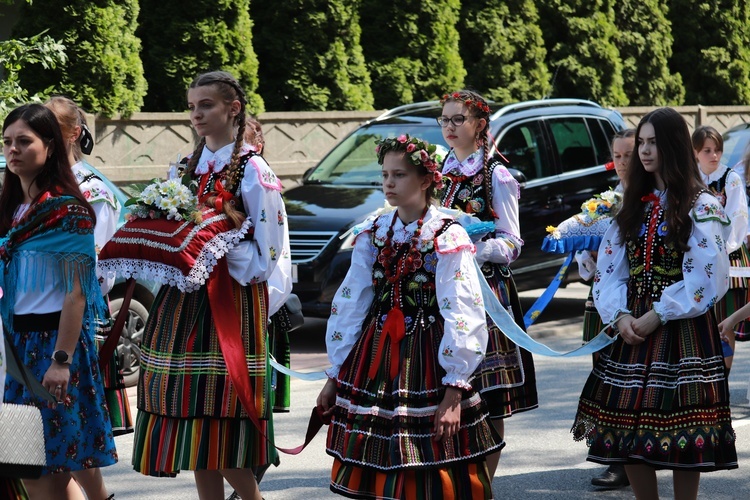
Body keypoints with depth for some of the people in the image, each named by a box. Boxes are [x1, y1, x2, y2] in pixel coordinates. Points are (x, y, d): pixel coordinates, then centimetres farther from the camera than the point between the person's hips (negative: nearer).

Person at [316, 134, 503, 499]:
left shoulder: (447, 238, -8)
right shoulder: (373, 234, 8)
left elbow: (461, 316, -13)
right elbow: (349, 304, 10)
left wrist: (454, 391, -18)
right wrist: (335, 375, 9)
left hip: (426, 356, -5)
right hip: (375, 355, 5)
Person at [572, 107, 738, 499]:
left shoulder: (701, 207, -4)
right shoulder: (634, 206, 15)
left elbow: (706, 276, -13)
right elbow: (609, 270, 11)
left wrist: (658, 316, -15)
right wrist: (619, 316, -6)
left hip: (683, 330, -6)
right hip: (632, 328, 6)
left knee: (682, 424, -6)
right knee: (628, 423, 3)